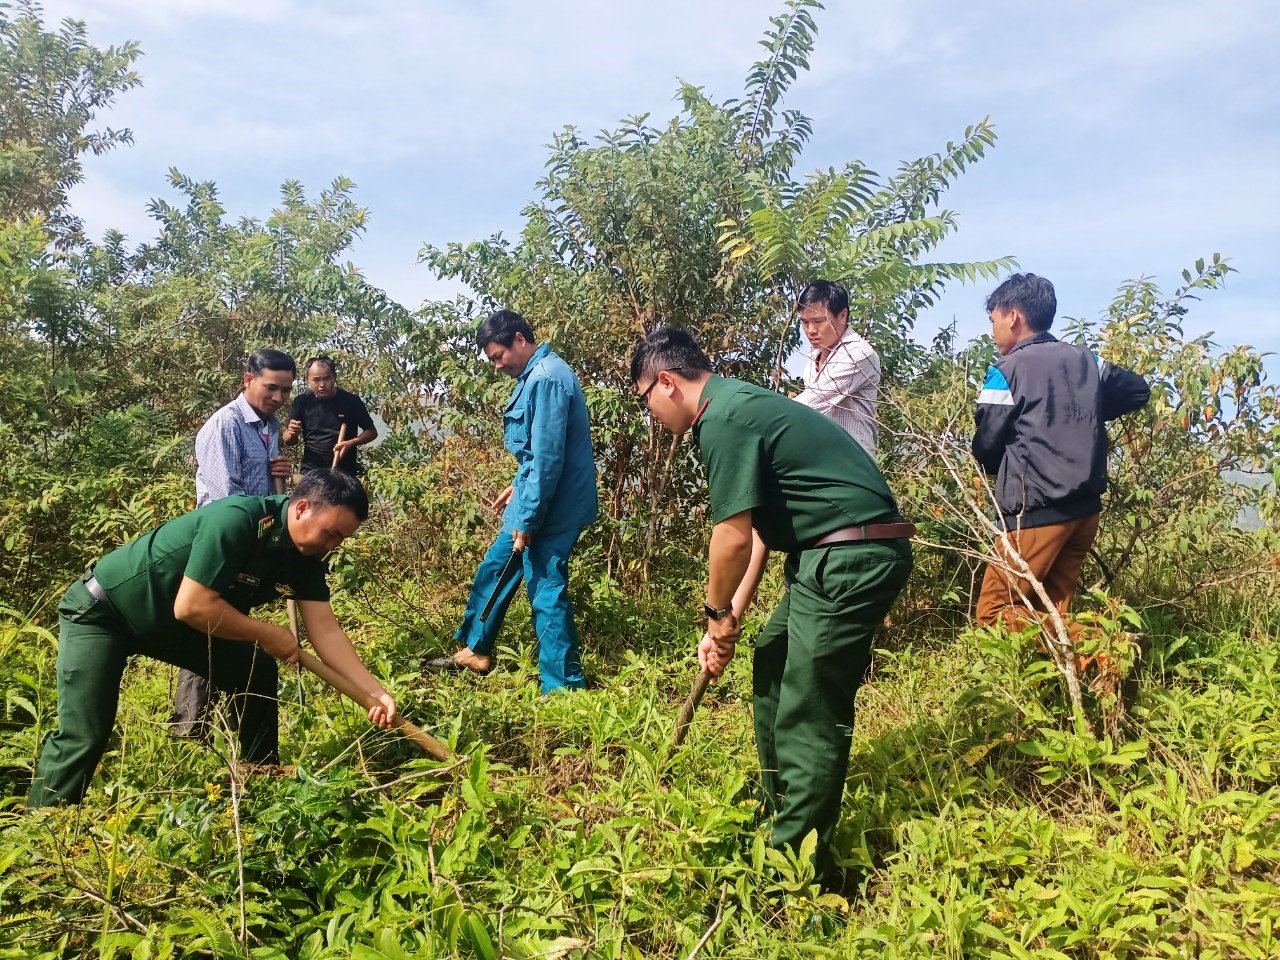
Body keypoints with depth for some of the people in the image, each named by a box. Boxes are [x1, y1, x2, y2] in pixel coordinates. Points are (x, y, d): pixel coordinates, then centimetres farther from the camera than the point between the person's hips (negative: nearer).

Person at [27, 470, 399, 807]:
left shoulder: (307, 554, -10)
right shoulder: (236, 521, -34)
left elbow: (326, 630, -10)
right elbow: (190, 606, -35)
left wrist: (376, 692, -18)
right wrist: (268, 634, -23)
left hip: (172, 623, 8)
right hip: (102, 611, -7)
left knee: (256, 670, 2)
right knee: (83, 738, -15)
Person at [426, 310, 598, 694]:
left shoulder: (547, 378, -20)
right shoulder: (536, 375, 12)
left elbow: (549, 457, -24)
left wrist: (528, 521, -21)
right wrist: (518, 486, 24)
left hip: (550, 509, -11)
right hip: (534, 498, 11)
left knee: (547, 593, -4)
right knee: (493, 569, 20)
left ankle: (563, 688, 7)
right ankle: (476, 650, 37)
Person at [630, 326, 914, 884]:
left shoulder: (724, 420, -15)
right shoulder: (738, 405, 17)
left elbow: (733, 537, -17)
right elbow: (758, 532, 18)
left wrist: (718, 615, 1)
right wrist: (730, 618, 17)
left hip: (852, 558, -11)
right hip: (837, 555, 11)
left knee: (810, 711, -4)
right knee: (772, 664, 20)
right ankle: (778, 812, 32)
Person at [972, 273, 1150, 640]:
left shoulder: (1007, 370, -9)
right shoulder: (1085, 360, 9)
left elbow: (986, 447, -5)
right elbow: (1139, 390, 23)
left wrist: (1005, 474, 17)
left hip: (1036, 511, -7)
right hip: (1085, 508, 7)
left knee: (993, 616, -1)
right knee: (1049, 616, 13)